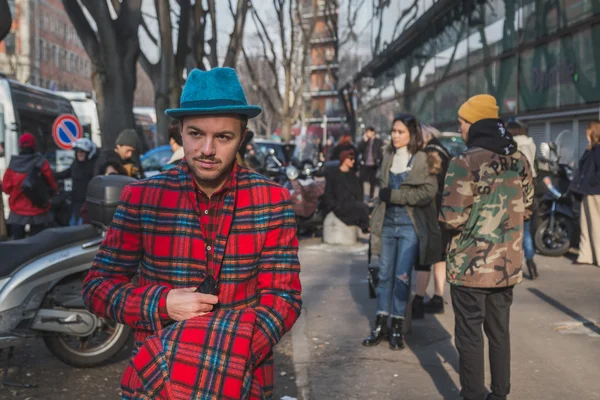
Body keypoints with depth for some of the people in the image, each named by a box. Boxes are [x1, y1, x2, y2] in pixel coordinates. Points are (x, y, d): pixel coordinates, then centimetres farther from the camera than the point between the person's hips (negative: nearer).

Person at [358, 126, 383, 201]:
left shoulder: (379, 141, -2)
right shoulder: (364, 140, 8)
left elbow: (381, 153, -3)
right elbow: (360, 150, -2)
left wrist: (379, 162, -11)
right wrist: (364, 141, -10)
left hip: (373, 165, -2)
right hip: (364, 164, 2)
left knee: (372, 181, 6)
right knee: (361, 180, -1)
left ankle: (371, 197, 15)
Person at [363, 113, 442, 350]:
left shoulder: (424, 160, -6)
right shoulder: (388, 157, 9)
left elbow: (428, 192, -15)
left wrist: (394, 195, -15)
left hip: (410, 226, -4)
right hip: (387, 224, 4)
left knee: (402, 276, -2)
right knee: (384, 274, 8)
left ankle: (397, 328, 10)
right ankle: (380, 325, 17)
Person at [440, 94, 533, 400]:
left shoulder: (465, 163, -17)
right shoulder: (519, 160, 3)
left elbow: (453, 218, -19)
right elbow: (526, 209, 12)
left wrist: (446, 215, 2)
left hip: (471, 265, -6)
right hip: (508, 264, 6)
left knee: (469, 336, 6)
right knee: (499, 332, 18)